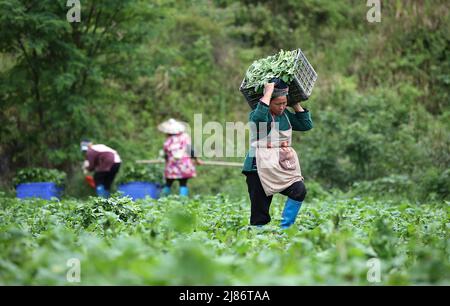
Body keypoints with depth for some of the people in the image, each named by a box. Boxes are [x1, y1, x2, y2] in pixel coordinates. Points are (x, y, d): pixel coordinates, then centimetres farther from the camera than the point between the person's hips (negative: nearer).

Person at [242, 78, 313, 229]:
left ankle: (285, 228, -11)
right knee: (260, 215, -6)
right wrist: (268, 91, -23)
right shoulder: (256, 114, -7)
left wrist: (295, 104, 9)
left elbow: (306, 124, 14)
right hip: (260, 169, -5)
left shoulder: (285, 115, 14)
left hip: (283, 168, 5)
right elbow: (259, 117, -31)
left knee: (299, 190, -20)